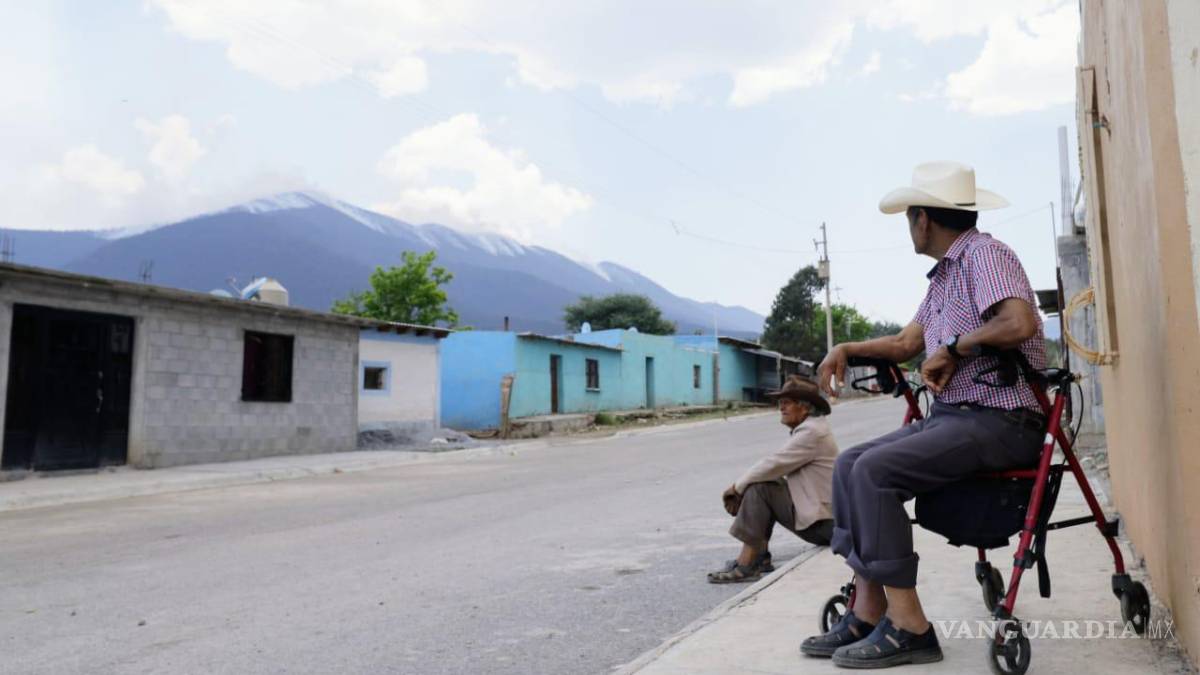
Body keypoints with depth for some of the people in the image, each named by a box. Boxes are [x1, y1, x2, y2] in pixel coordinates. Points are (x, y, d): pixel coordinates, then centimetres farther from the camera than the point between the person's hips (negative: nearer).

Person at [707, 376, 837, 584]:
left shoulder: (811, 431, -18)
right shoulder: (806, 428, 13)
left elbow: (774, 464, -23)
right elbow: (778, 467, 11)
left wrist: (737, 487, -9)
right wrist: (740, 488, -2)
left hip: (820, 522, -10)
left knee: (758, 489, -16)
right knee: (764, 484, 10)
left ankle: (746, 565, -13)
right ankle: (759, 558, 8)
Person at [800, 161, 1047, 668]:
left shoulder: (983, 253, -10)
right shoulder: (943, 276, 20)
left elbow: (1019, 322, -27)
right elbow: (905, 344, 24)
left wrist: (953, 348, -15)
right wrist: (846, 349, 10)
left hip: (1001, 421, -10)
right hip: (952, 416, 10)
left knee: (875, 471, -23)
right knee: (849, 464, 0)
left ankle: (907, 628, -15)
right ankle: (868, 615, -3)